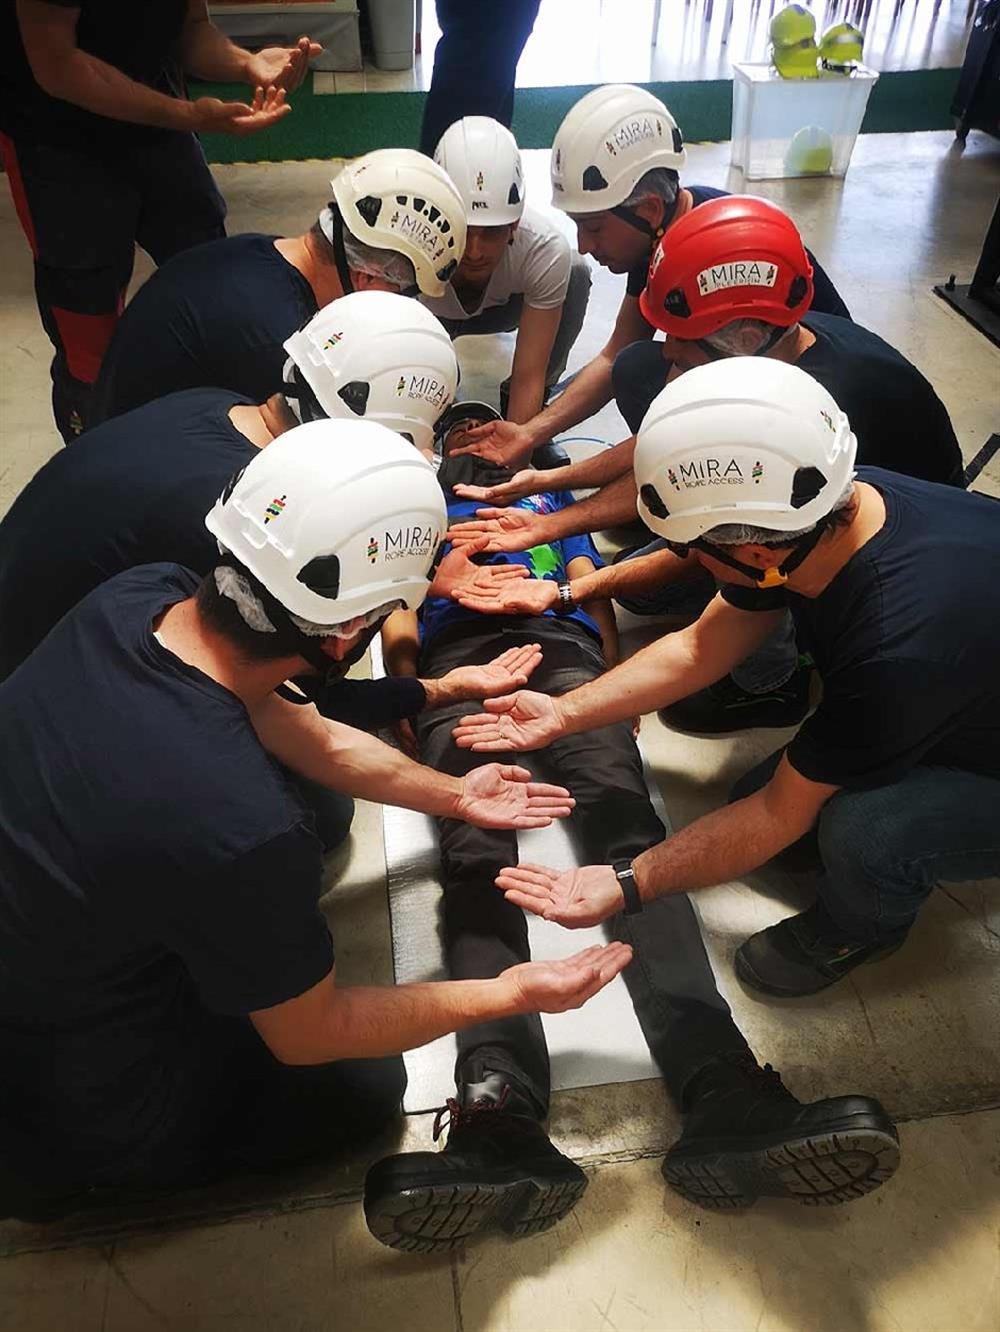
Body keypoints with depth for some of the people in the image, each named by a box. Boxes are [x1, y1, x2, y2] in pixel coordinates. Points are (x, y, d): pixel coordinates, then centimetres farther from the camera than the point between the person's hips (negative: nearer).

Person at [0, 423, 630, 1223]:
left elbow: (307, 736, -1)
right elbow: (309, 1036, -18)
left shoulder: (136, 598, -19)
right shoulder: (245, 832, -40)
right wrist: (512, 994, -7)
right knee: (363, 1087, 17)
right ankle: (70, 1171, 11)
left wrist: (452, 794, 11)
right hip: (70, 1115, -6)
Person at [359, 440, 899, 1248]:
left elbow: (592, 587, 25)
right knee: (476, 859, -28)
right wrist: (407, 683, 0)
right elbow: (399, 620, 24)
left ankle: (724, 1099, -46)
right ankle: (501, 1112, -48)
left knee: (630, 832, -28)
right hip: (455, 653, 0)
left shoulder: (549, 497, 41)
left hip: (562, 644, 0)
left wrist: (612, 681, 3)